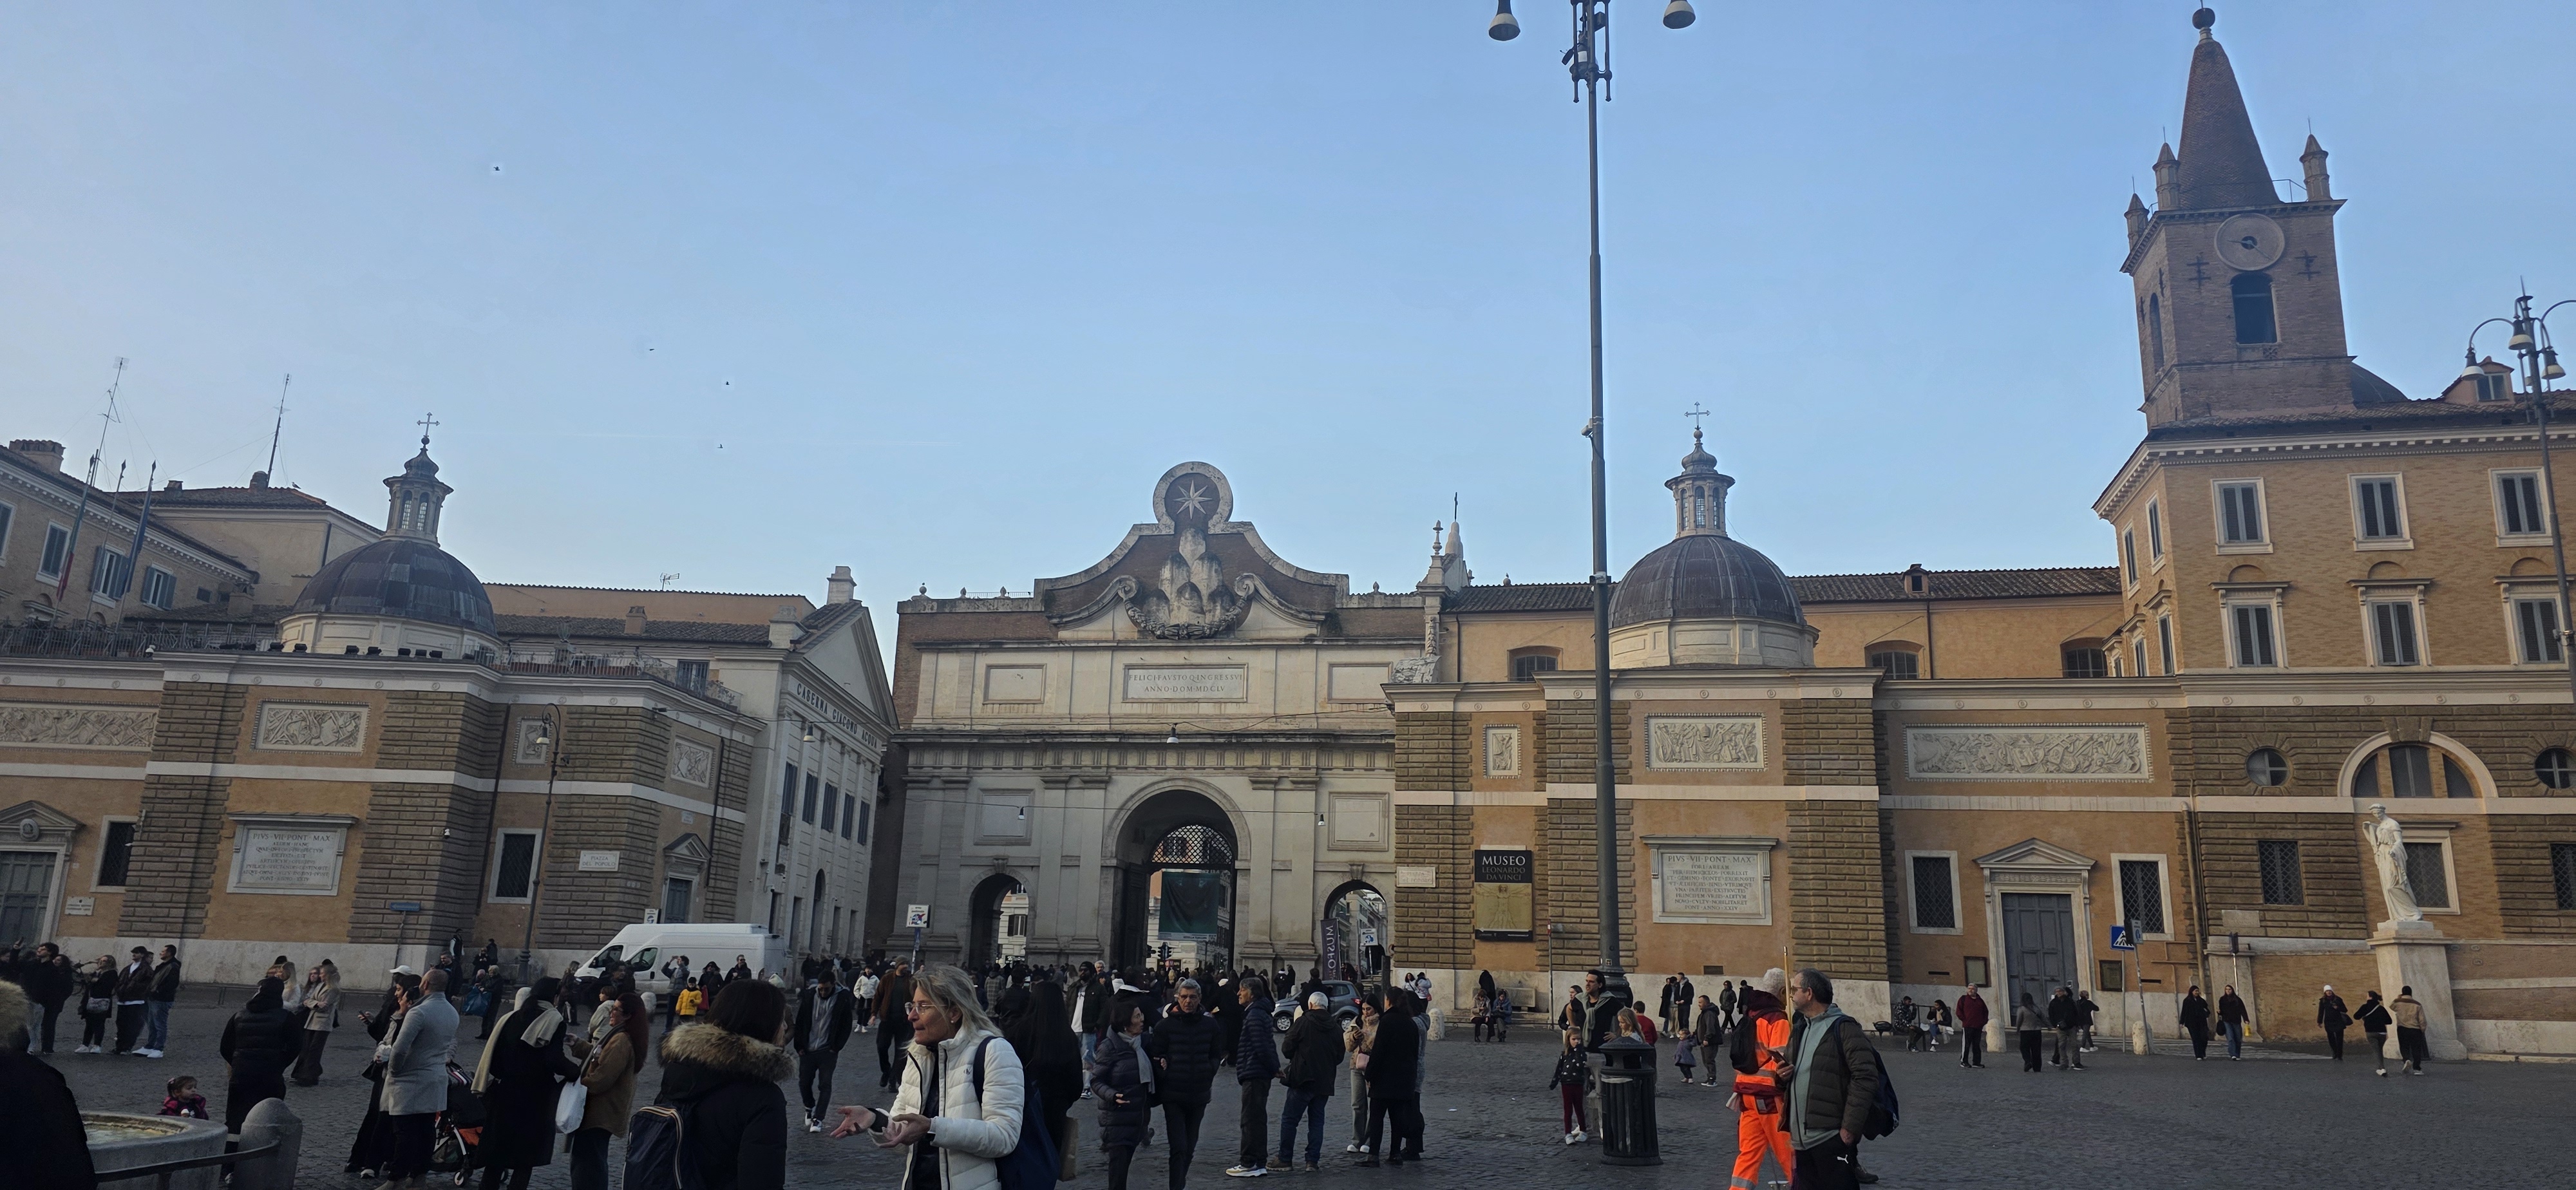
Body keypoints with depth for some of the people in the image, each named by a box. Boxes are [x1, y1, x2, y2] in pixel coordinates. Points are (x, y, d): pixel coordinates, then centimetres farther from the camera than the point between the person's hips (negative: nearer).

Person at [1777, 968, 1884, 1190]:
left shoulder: (1844, 1028, -7)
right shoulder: (1799, 1030, 18)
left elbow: (1865, 1078, -14)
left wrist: (1850, 1127, -17)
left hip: (1832, 1138, -8)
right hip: (1802, 1140, 8)